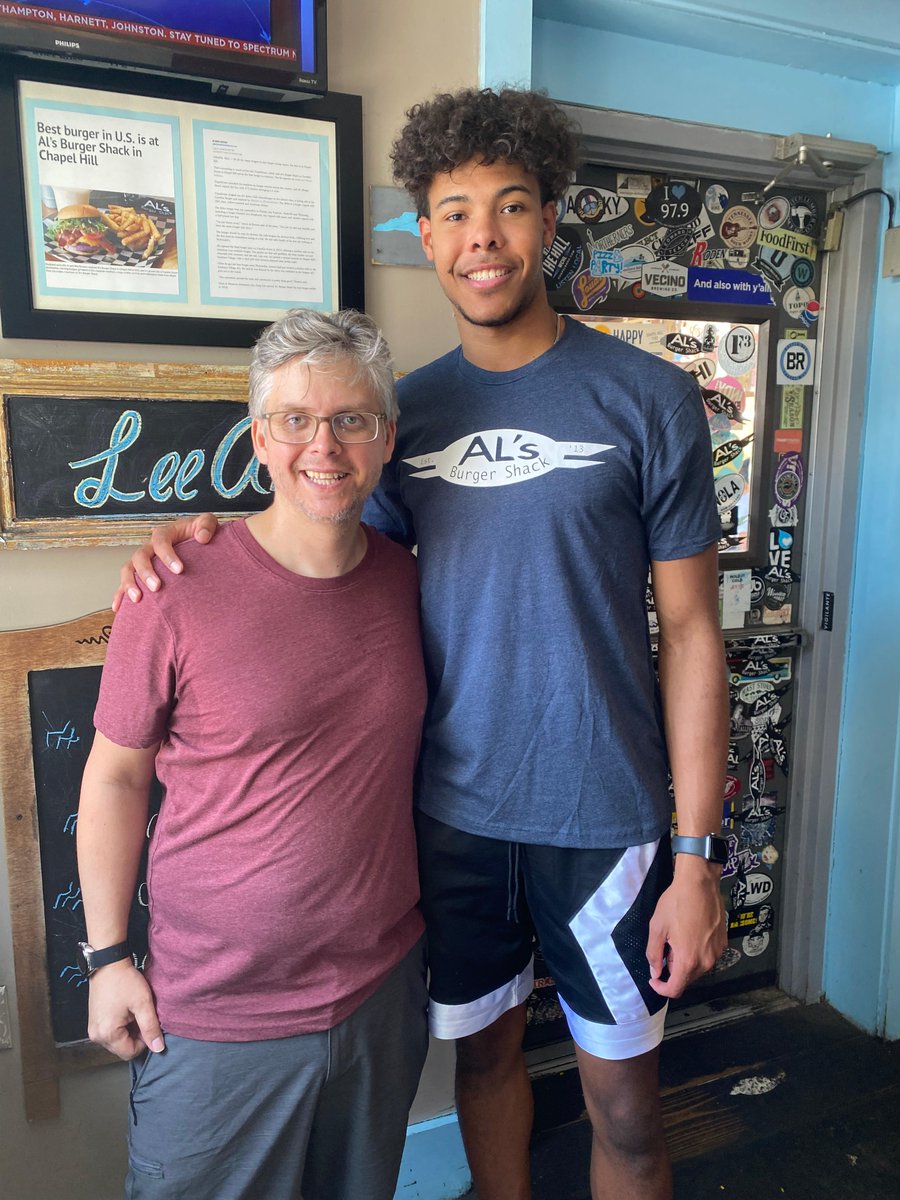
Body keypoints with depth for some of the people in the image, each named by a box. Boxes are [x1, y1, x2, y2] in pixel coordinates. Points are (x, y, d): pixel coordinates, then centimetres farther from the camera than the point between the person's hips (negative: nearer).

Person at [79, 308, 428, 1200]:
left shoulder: (407, 580, -3)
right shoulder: (177, 595, -17)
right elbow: (114, 777, -6)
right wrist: (107, 956, -4)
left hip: (385, 991, 4)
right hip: (216, 1017, -3)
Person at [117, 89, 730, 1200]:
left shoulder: (646, 398, -8)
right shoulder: (409, 406, 3)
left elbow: (690, 631, -7)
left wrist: (697, 856, -9)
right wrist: (214, 535, -7)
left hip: (603, 814, -3)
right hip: (451, 805, 4)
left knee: (625, 1104, 14)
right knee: (483, 1047, 23)